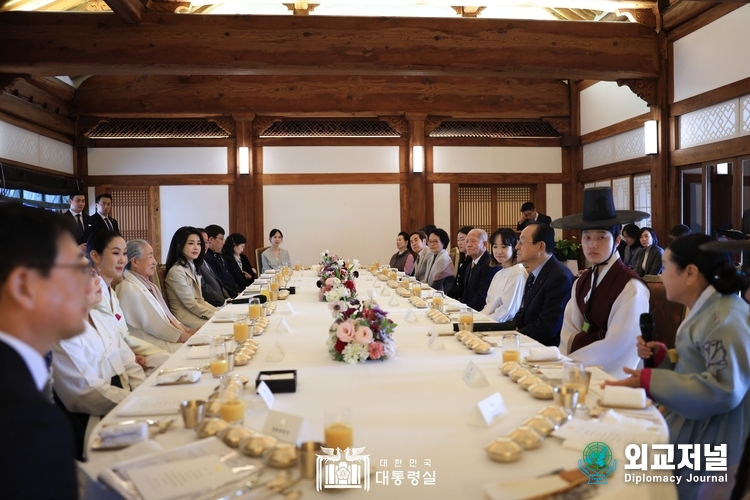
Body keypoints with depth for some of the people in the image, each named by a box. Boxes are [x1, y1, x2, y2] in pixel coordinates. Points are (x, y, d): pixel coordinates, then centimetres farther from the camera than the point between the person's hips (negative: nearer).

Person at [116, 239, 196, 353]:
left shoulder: (146, 284, 11)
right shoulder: (129, 289, -16)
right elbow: (154, 325, -17)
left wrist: (187, 330, 0)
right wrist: (187, 337, -12)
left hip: (164, 337, 8)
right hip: (150, 346, -8)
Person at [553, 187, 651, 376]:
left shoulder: (631, 287, -14)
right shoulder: (582, 282, 9)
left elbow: (614, 346, -16)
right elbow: (570, 330, 5)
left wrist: (569, 362, -12)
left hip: (610, 374, -6)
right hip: (581, 365, 6)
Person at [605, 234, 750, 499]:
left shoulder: (725, 318, -18)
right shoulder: (705, 309, 13)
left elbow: (725, 389, -28)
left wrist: (649, 381, -25)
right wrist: (659, 357, -1)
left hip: (706, 441, -8)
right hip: (689, 423, 9)